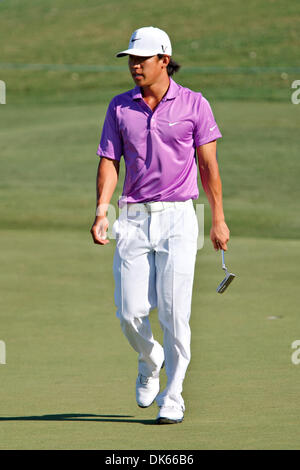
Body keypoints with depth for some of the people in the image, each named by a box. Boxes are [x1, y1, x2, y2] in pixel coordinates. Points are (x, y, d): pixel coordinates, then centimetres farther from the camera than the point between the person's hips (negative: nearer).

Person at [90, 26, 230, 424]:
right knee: (130, 312, -2)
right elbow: (109, 163, 5)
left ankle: (173, 398, 2)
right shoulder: (120, 107, 8)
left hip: (177, 217, -2)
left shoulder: (193, 104, 1)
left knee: (174, 312, -7)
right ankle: (149, 361, 29)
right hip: (134, 219, 3)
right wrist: (102, 210, -10)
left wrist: (219, 220, -1)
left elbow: (208, 165, 2)